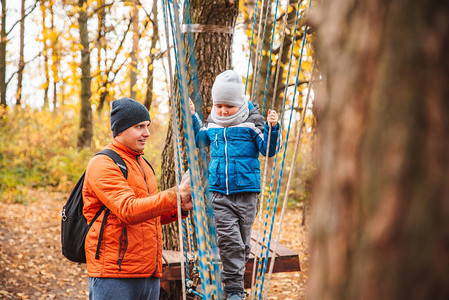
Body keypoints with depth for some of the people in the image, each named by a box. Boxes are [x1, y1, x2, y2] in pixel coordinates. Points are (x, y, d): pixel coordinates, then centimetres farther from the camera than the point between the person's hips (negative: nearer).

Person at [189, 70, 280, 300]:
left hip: (246, 191, -1)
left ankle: (236, 275, 30)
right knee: (228, 239, -9)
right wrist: (192, 117, 15)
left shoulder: (252, 123, -4)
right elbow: (199, 141, 26)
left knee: (242, 239, 10)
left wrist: (272, 128, -21)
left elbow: (268, 150, -6)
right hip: (219, 192, 1)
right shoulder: (212, 124, 7)